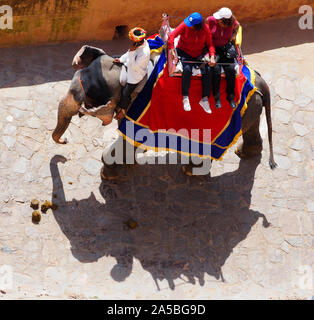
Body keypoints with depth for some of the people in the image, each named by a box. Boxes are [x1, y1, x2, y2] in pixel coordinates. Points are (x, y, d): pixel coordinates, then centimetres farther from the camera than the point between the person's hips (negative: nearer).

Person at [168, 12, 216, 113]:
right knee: (187, 69, -30)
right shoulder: (185, 25, -16)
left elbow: (210, 44, -5)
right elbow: (172, 36, -21)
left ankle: (205, 99, -12)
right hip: (185, 52, -2)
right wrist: (172, 51, -32)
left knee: (207, 70, -22)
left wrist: (212, 56, -21)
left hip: (200, 53, 2)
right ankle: (185, 98, -20)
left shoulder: (205, 29, -11)